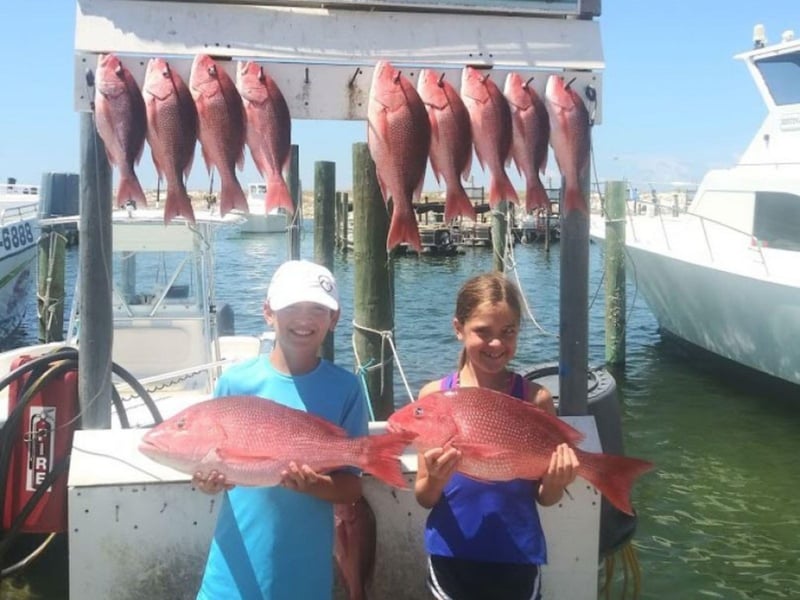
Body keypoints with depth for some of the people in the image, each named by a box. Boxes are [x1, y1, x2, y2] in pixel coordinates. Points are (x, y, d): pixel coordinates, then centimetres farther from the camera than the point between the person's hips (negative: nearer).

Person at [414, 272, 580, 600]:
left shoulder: (535, 398, -8)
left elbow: (544, 498, -1)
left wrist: (556, 482, -20)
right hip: (451, 557, 1)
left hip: (517, 559, 0)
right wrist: (435, 480, -23)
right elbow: (424, 497, -3)